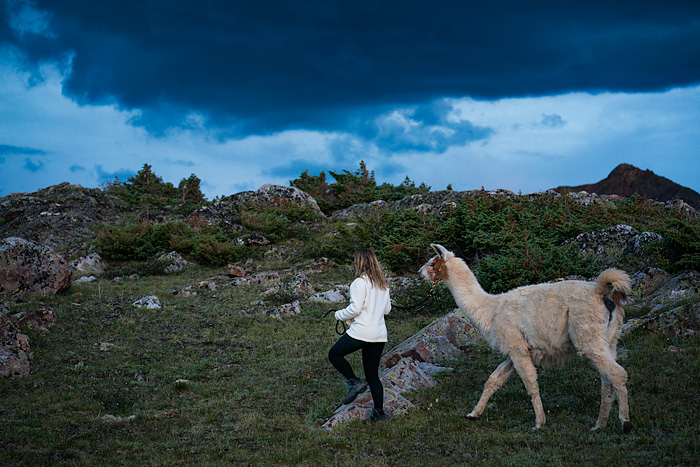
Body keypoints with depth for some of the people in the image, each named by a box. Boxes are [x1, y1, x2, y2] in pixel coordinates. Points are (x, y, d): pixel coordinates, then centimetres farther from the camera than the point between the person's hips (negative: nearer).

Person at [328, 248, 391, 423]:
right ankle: (379, 412, 8)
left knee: (334, 354, 13)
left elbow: (355, 308, -18)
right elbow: (387, 309, 18)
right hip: (380, 335, 7)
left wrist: (339, 314, -1)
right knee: (372, 374, 13)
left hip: (361, 332, -7)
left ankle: (354, 382, -3)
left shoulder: (360, 282, -11)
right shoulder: (383, 284, 12)